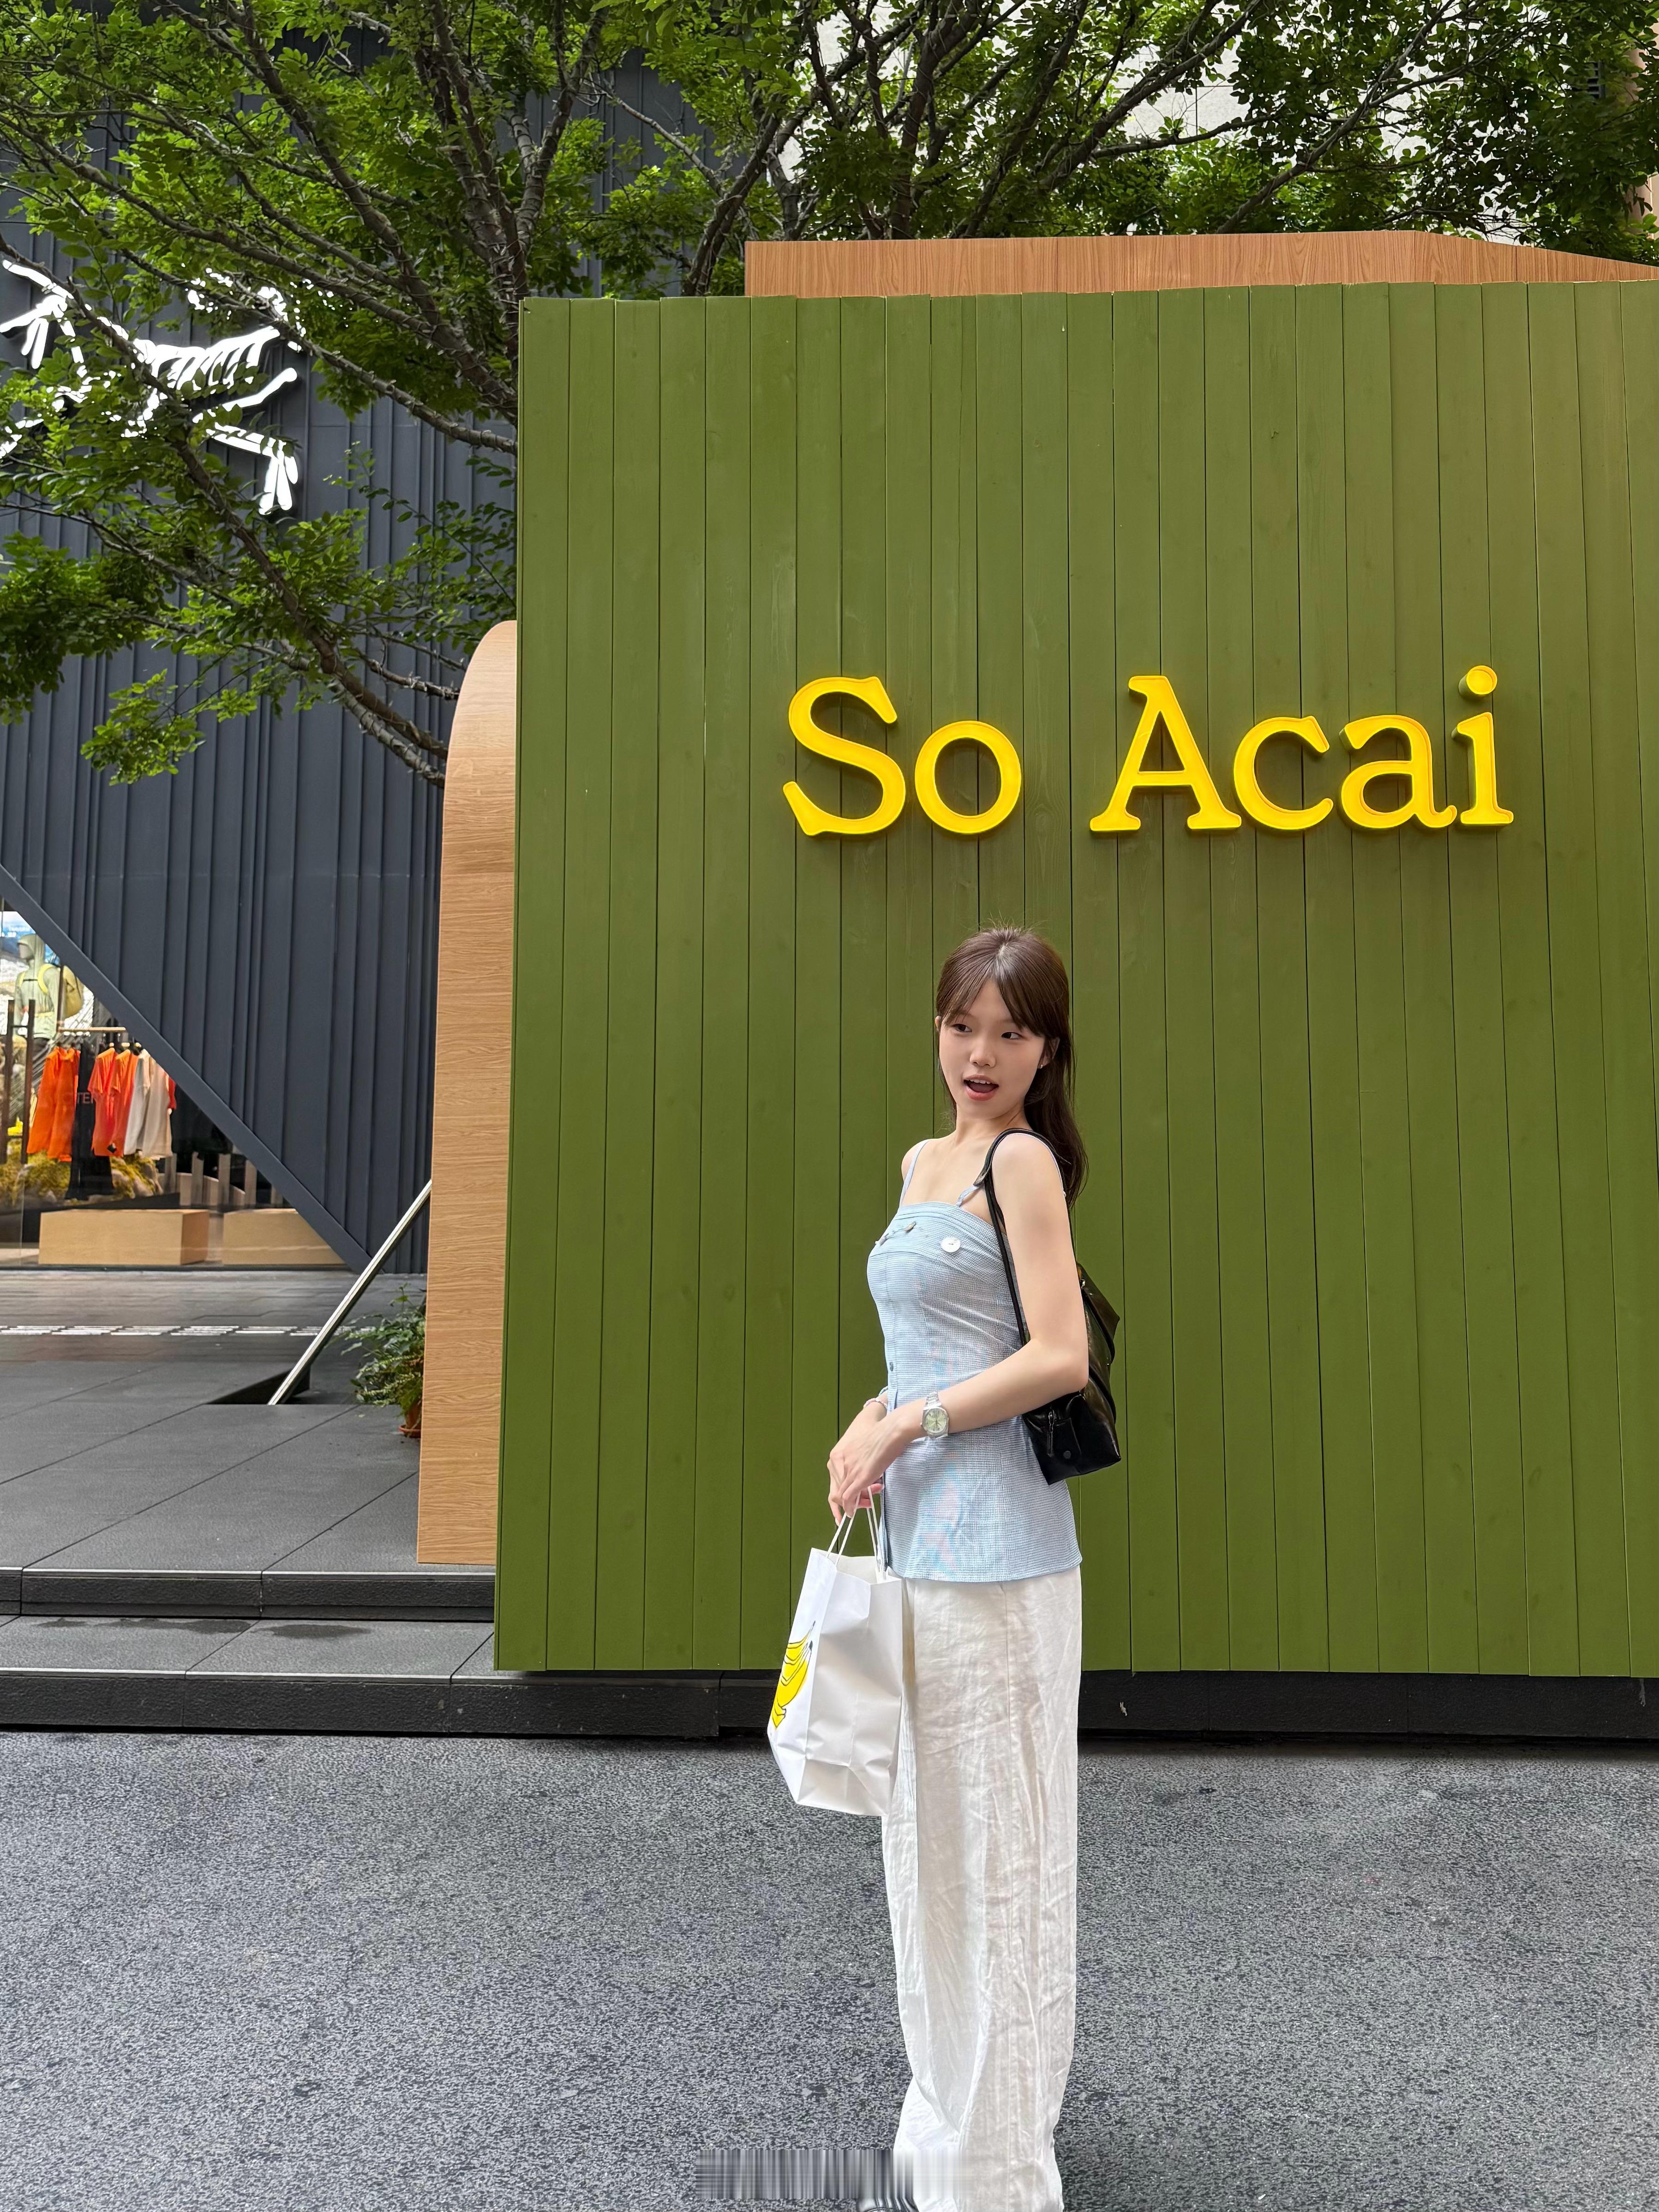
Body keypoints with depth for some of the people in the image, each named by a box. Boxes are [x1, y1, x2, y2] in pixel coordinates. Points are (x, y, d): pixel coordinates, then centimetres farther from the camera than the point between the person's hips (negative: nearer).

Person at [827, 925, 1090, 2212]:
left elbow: (1059, 1356, -18)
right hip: (925, 1534, 9)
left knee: (996, 1839, 6)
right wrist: (874, 1425, 5)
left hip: (994, 1548, -9)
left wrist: (905, 1425, -13)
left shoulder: (1023, 1160, -11)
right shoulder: (926, 1160, 14)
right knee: (931, 1829, 21)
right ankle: (949, 2105, 42)